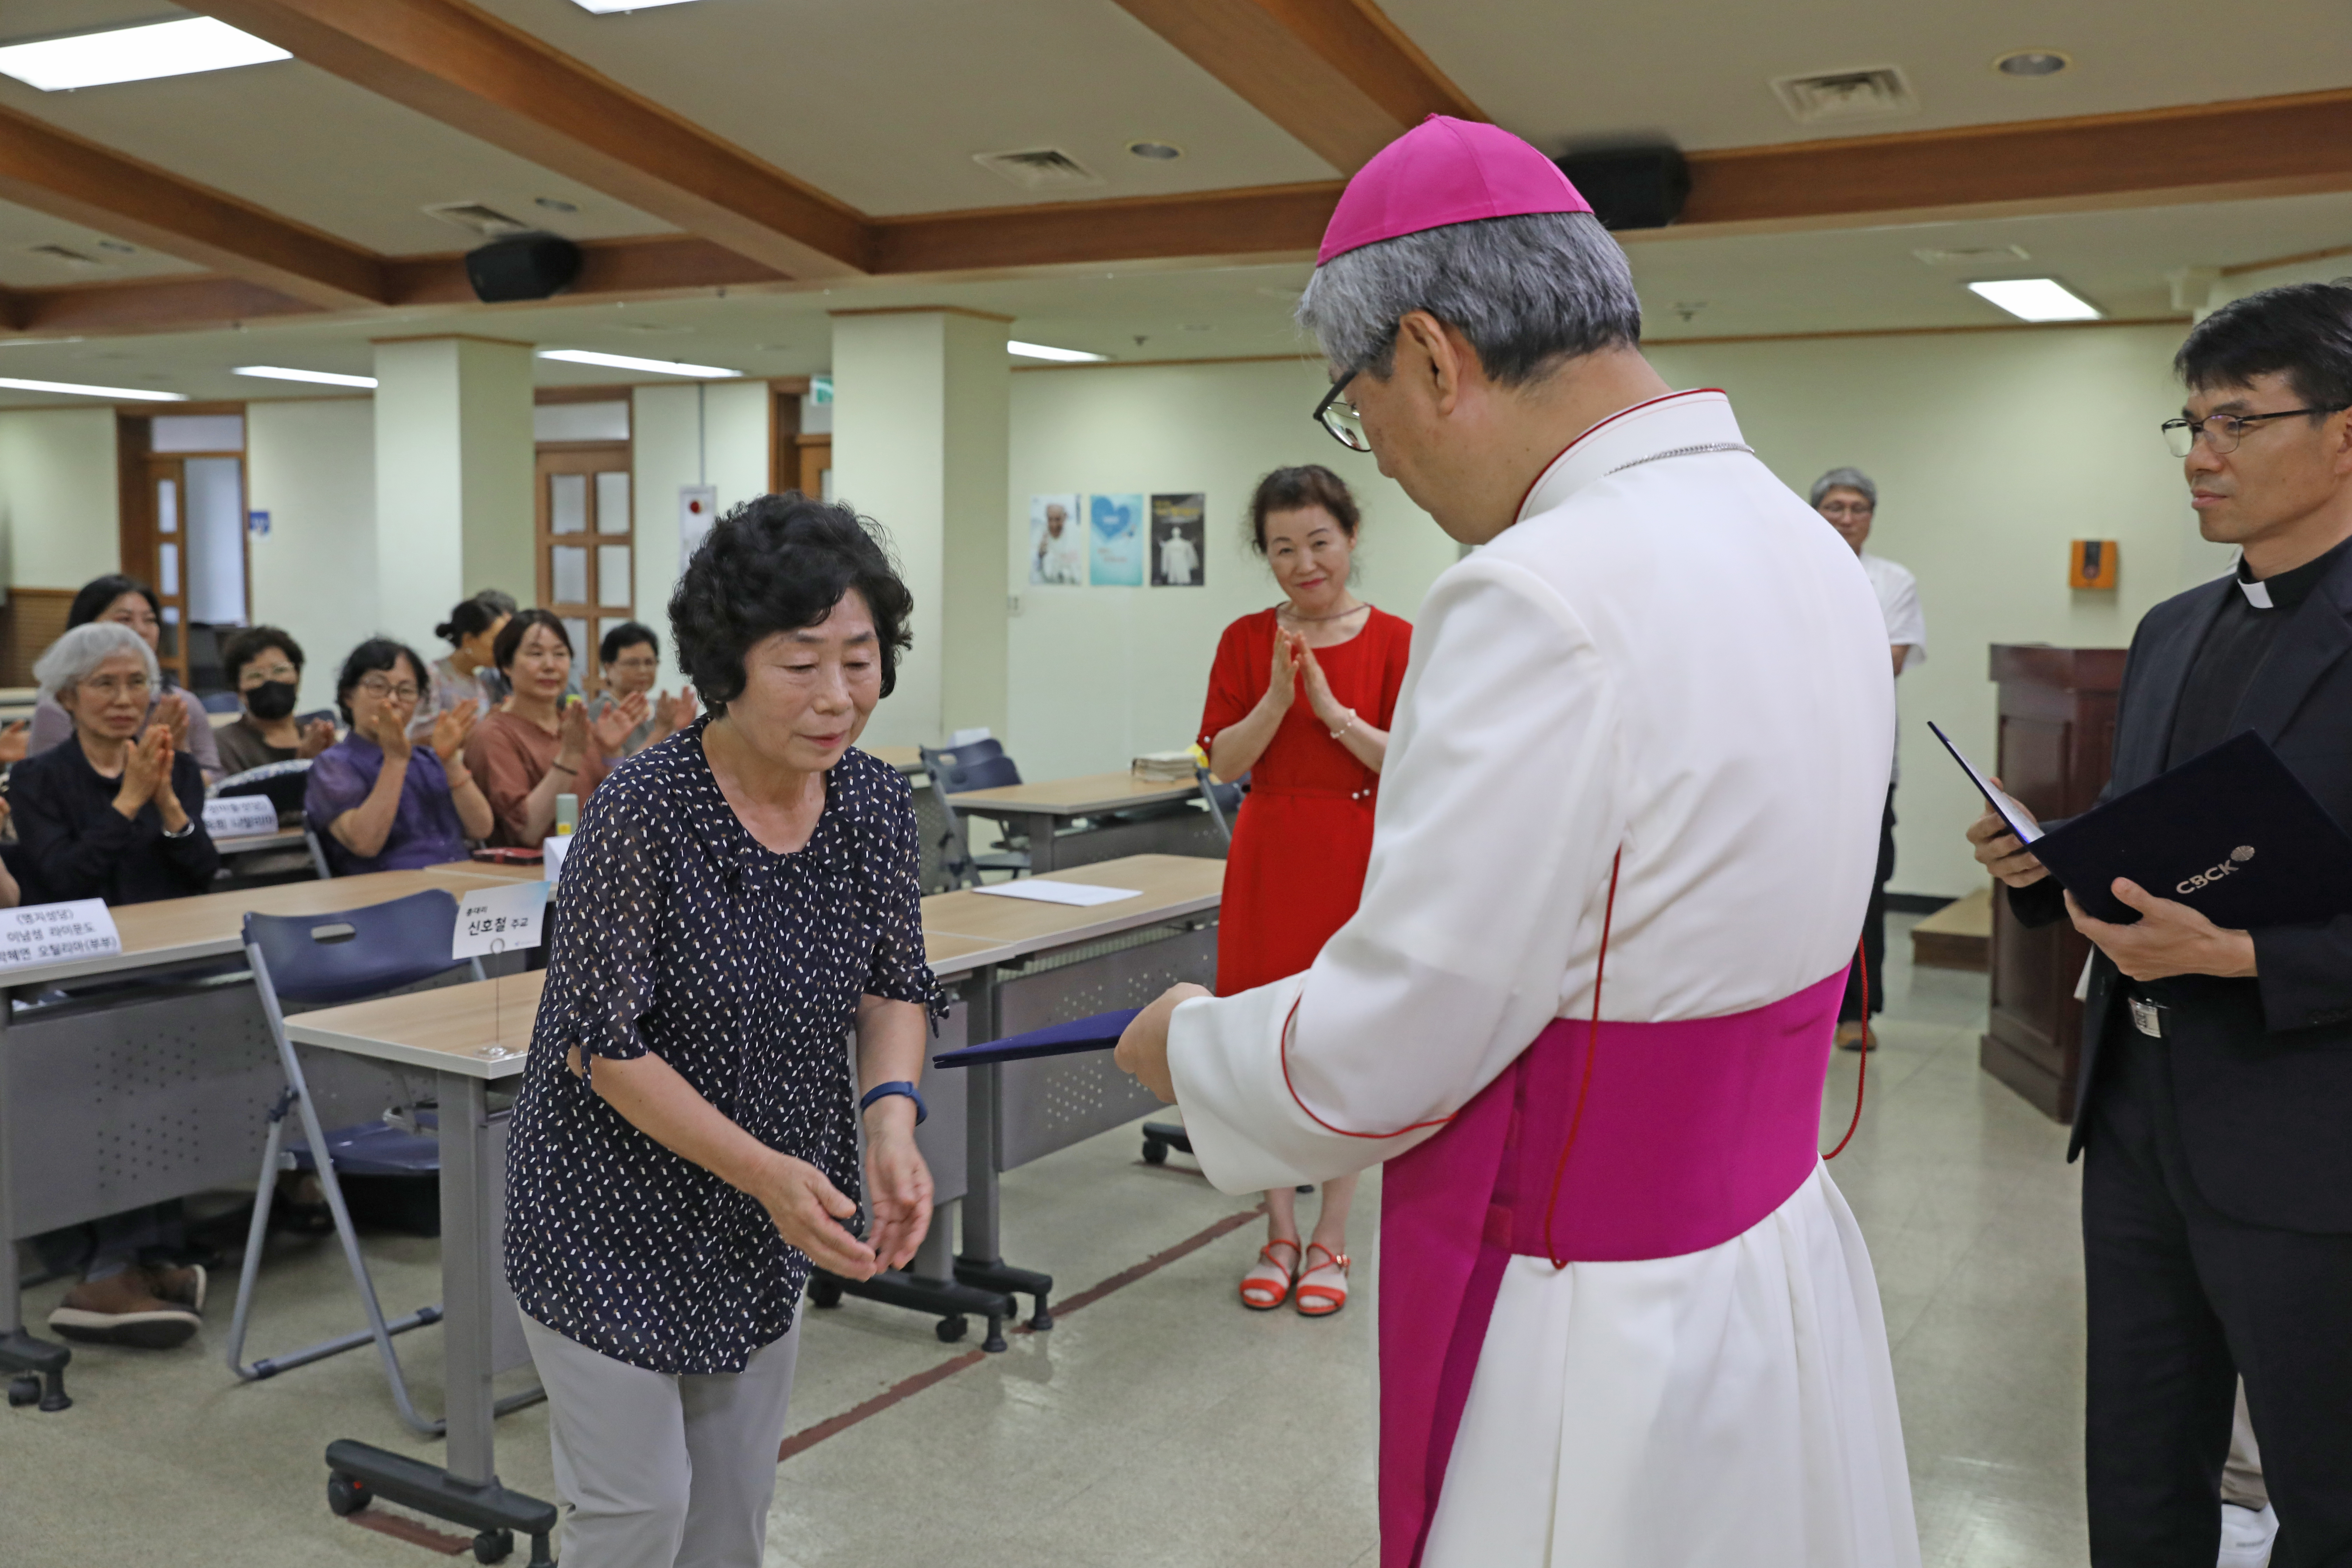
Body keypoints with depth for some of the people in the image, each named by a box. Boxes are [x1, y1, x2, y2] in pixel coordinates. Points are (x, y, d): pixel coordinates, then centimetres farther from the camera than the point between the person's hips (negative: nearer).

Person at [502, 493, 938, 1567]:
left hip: (763, 1229, 6)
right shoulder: (643, 813, -26)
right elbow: (603, 1042, -21)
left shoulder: (876, 803, -9)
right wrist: (763, 1170, -28)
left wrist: (889, 1121, -17)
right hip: (618, 1213, -5)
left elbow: (892, 986, 2)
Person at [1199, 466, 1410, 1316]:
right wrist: (1277, 697, -16)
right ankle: (1279, 1236, 21)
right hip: (1268, 862, 2)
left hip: (1358, 862, -2)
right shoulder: (1246, 640, 4)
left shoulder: (1394, 642, -3)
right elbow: (1224, 761, -1)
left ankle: (1330, 1241, 18)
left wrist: (1332, 708, -19)